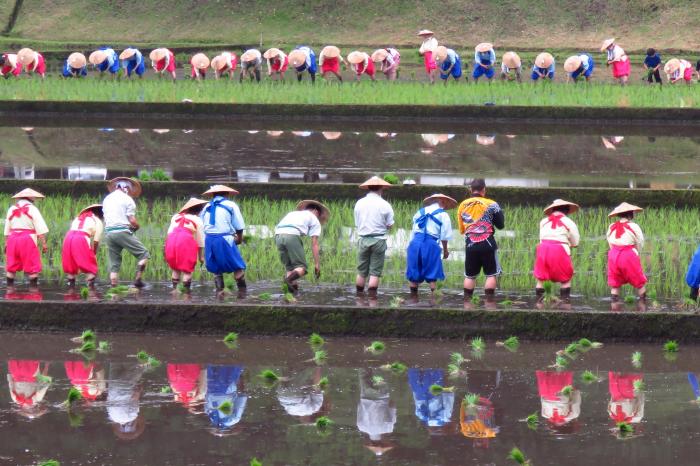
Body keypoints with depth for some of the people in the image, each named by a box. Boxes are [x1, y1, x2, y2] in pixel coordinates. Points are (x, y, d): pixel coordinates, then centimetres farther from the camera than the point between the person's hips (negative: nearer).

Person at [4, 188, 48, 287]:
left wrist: (6, 243, 20)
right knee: (32, 267, 0)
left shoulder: (12, 209, 13)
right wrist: (44, 243, -9)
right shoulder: (32, 209, -2)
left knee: (11, 266, 12)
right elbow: (40, 228, -9)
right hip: (28, 239, -5)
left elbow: (7, 230, 15)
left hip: (13, 239, 5)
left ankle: (9, 287, 12)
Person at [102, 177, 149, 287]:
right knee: (143, 254, 1)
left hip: (108, 232, 6)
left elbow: (105, 221, 18)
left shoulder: (107, 199, 19)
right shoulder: (127, 199, 0)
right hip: (123, 231, -6)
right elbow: (132, 221, -8)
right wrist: (137, 227, 13)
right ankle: (138, 279, -10)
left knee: (114, 264, 8)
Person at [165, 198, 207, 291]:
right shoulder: (197, 220, 16)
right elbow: (200, 241, 16)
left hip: (171, 239, 4)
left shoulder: (176, 217, 27)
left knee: (175, 269, 17)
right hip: (187, 240, -4)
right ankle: (186, 291, 0)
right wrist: (201, 256, 24)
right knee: (187, 270, 4)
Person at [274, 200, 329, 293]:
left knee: (289, 267, 16)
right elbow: (314, 244, 13)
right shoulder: (314, 220, 22)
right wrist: (317, 264, 12)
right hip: (292, 235, -5)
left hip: (278, 235, 5)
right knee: (301, 267, 0)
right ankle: (289, 280, -27)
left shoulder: (293, 213, 37)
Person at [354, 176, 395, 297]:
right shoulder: (385, 205, -5)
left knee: (361, 272, 10)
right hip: (379, 240, -3)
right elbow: (390, 225, -1)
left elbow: (356, 224, 6)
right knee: (375, 272, 0)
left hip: (363, 240, 3)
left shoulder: (359, 203, 4)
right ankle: (372, 296, -4)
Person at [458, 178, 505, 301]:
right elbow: (501, 225, 1)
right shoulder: (491, 204, -5)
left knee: (469, 276, 13)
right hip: (487, 245, -3)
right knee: (492, 274, 4)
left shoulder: (462, 206, 7)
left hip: (470, 245, 3)